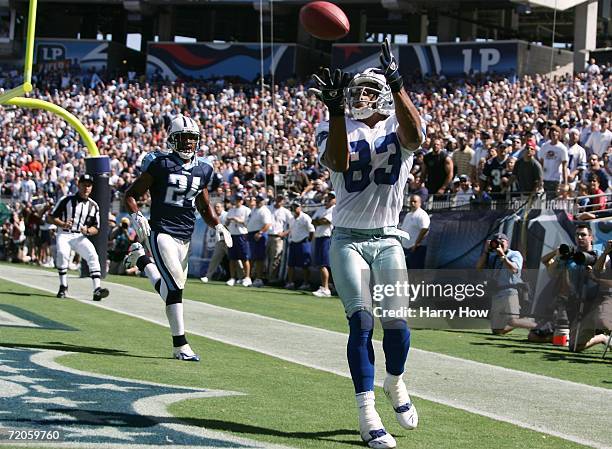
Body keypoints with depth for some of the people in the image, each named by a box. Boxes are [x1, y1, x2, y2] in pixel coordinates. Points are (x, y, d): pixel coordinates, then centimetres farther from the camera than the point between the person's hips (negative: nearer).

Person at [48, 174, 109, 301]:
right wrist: (63, 224, -19)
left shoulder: (93, 206, 9)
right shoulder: (67, 200, 0)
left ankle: (97, 289, -28)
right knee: (62, 253, -31)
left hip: (80, 237, 3)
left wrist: (87, 230, -12)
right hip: (64, 235, -3)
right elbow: (50, 217, 0)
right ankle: (63, 287, -17)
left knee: (93, 256, -21)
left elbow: (96, 229, 12)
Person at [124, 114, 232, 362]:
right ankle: (180, 345, -10)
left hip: (185, 237, 6)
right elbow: (131, 195, -1)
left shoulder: (203, 169, 10)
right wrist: (137, 217, -18)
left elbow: (204, 206, 26)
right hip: (161, 232, -6)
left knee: (171, 288, 5)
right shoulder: (161, 165, -7)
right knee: (175, 285, -17)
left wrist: (218, 226, 11)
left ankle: (142, 260, 32)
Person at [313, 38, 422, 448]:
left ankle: (396, 384, 24)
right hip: (348, 240, -1)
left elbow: (415, 137, -27)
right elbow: (337, 162, -22)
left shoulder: (398, 126, 0)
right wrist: (336, 110, -33)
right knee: (362, 320, -13)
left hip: (387, 240, 1)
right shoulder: (337, 128, 1)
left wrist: (397, 82, -39)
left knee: (397, 321, -8)